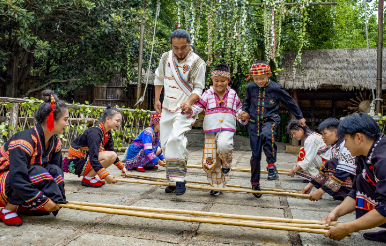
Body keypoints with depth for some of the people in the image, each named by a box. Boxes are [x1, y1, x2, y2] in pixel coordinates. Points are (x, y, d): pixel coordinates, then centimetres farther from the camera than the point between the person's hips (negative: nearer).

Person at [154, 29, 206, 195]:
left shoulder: (198, 63, -9)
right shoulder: (166, 58, 4)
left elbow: (198, 88, -7)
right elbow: (159, 79, 18)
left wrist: (189, 102, -24)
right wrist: (157, 99, 10)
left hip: (185, 109, -5)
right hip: (167, 108, 6)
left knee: (176, 138, -26)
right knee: (166, 143, 7)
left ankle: (179, 180, -17)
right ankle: (172, 180, 21)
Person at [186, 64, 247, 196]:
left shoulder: (233, 95, 9)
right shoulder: (207, 94, 4)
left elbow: (239, 110, 16)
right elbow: (197, 107, -4)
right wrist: (188, 110, -25)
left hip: (227, 129, -1)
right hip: (210, 131, 1)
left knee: (223, 145, -34)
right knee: (210, 160, 0)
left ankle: (226, 164, 1)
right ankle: (217, 185, 21)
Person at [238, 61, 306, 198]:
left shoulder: (276, 88, -6)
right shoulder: (250, 88, 0)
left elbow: (289, 102, 8)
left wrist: (299, 117, 18)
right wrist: (244, 112, 0)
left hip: (270, 120, -2)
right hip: (254, 122, 3)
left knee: (266, 135, -40)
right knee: (255, 155, 4)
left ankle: (271, 166, -29)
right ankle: (255, 184, 21)